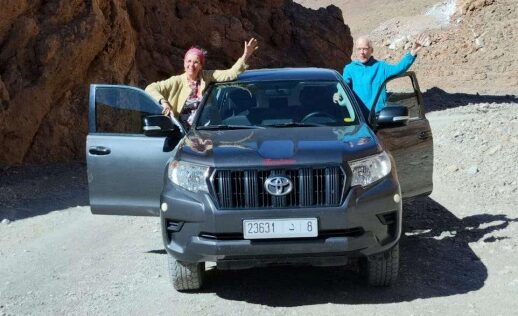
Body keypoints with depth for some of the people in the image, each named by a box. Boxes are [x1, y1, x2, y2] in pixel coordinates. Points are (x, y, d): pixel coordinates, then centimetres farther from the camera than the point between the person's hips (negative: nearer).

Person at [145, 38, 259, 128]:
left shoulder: (207, 77, 5)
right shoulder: (177, 81, 1)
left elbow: (230, 74, -4)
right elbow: (151, 88, -3)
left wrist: (245, 56, -16)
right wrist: (164, 102, -19)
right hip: (182, 130, -1)